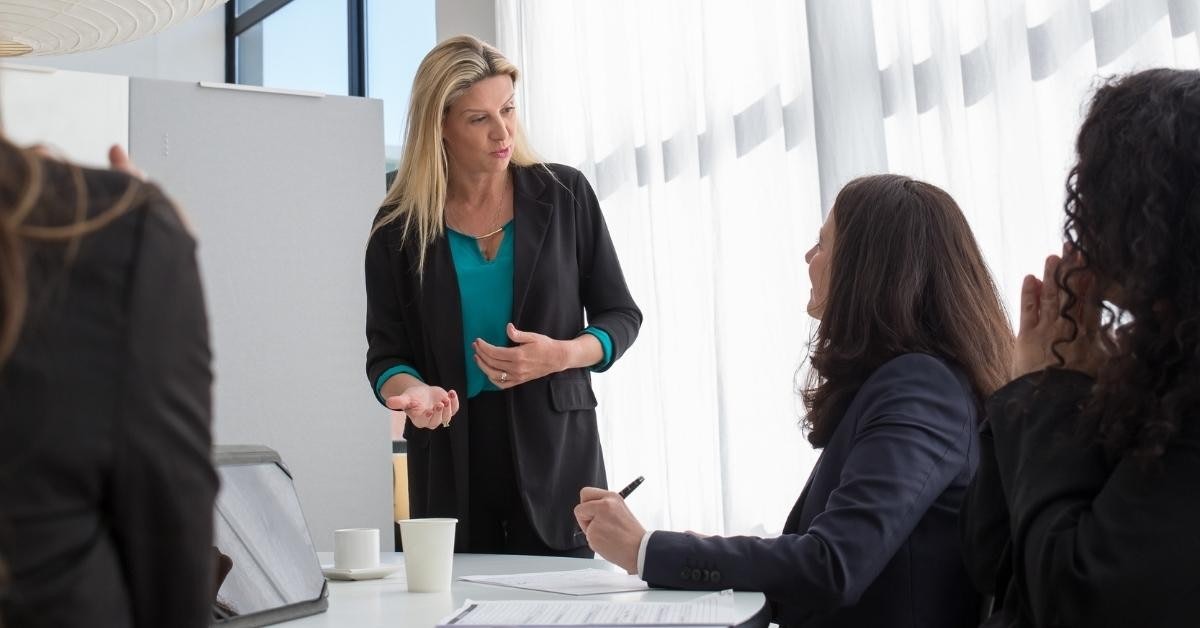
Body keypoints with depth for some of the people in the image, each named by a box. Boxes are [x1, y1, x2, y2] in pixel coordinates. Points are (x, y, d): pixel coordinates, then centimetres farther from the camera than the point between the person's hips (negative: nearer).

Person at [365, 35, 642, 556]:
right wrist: (414, 391, -18)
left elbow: (621, 316, 6)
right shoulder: (399, 225, 2)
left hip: (554, 450, 0)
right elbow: (385, 352, 4)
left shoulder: (564, 196, 1)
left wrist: (562, 355, -14)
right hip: (450, 460, 1)